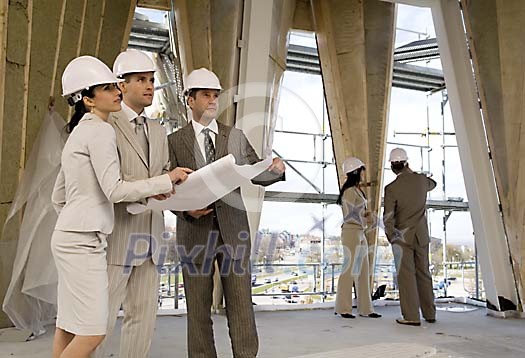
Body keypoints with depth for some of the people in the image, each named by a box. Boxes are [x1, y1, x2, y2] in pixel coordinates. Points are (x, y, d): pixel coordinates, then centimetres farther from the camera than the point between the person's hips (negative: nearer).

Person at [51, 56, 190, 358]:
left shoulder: (78, 132, 18)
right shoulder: (100, 130, -11)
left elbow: (58, 197, 20)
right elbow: (115, 190, -19)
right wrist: (167, 180, -13)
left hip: (69, 236, 10)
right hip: (84, 241, -10)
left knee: (69, 327, 13)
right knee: (93, 331, -5)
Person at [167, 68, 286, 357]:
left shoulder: (236, 137, 11)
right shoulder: (175, 141, 6)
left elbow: (257, 174, 10)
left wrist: (275, 170, -12)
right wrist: (185, 209, -15)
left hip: (233, 229, 1)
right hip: (195, 230, -1)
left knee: (241, 301, 0)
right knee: (198, 306, 7)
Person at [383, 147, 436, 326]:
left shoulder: (391, 188, -15)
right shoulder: (421, 180, -1)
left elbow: (388, 218, -16)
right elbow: (432, 184, 25)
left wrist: (390, 236, -1)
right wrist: (411, 172, 24)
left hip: (402, 237, -5)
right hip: (421, 236, 5)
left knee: (406, 275, 1)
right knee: (423, 273, 14)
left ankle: (411, 316, 2)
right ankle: (429, 313, 23)